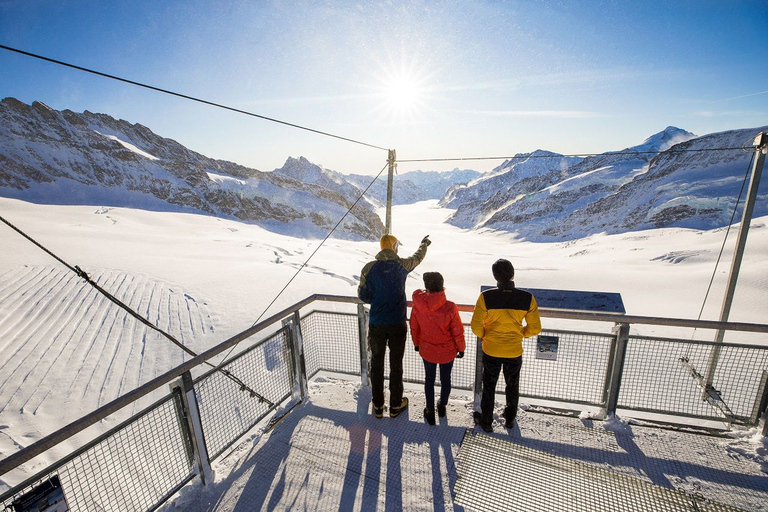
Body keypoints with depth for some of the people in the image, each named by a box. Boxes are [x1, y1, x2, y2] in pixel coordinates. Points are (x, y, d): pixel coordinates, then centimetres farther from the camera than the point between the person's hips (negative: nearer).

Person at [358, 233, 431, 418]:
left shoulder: (369, 268, -9)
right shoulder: (402, 265, -7)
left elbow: (363, 295, -3)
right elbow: (417, 257, 15)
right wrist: (424, 244, 36)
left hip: (376, 324, 1)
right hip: (397, 323, 0)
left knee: (376, 363, 15)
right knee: (396, 365, 14)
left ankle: (378, 406, 27)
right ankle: (395, 405, 28)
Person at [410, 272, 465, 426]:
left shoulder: (418, 305, -19)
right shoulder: (450, 308, -27)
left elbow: (414, 328, -4)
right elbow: (457, 332, -15)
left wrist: (416, 343, 15)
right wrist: (461, 348, 4)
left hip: (427, 350, 1)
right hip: (447, 351, -1)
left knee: (429, 379, 21)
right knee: (445, 378, 23)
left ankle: (430, 412, 34)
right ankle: (442, 406, 45)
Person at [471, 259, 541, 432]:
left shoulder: (486, 297, -22)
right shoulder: (527, 298, -18)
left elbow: (476, 325, -18)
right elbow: (535, 328, -8)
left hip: (491, 351, -1)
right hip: (515, 352, 2)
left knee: (489, 387, 19)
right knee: (512, 386, 26)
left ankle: (486, 421, 36)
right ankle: (510, 419, 46)